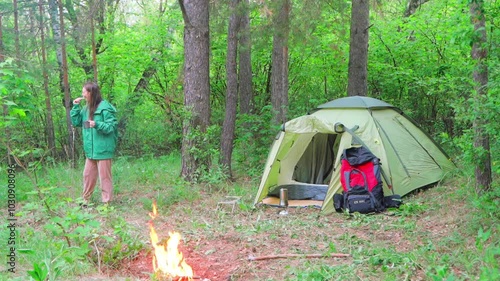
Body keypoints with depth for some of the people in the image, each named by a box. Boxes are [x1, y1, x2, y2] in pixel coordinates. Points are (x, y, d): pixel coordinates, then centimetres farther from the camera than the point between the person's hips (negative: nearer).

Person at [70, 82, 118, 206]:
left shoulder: (104, 107, -12)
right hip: (90, 150, 8)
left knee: (104, 176, -1)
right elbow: (75, 122, 13)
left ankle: (106, 202, 7)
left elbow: (111, 126, -14)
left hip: (103, 149, -8)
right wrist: (75, 107, 3)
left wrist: (97, 124, -30)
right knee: (88, 175, 15)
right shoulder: (86, 108, 13)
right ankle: (85, 199, 27)